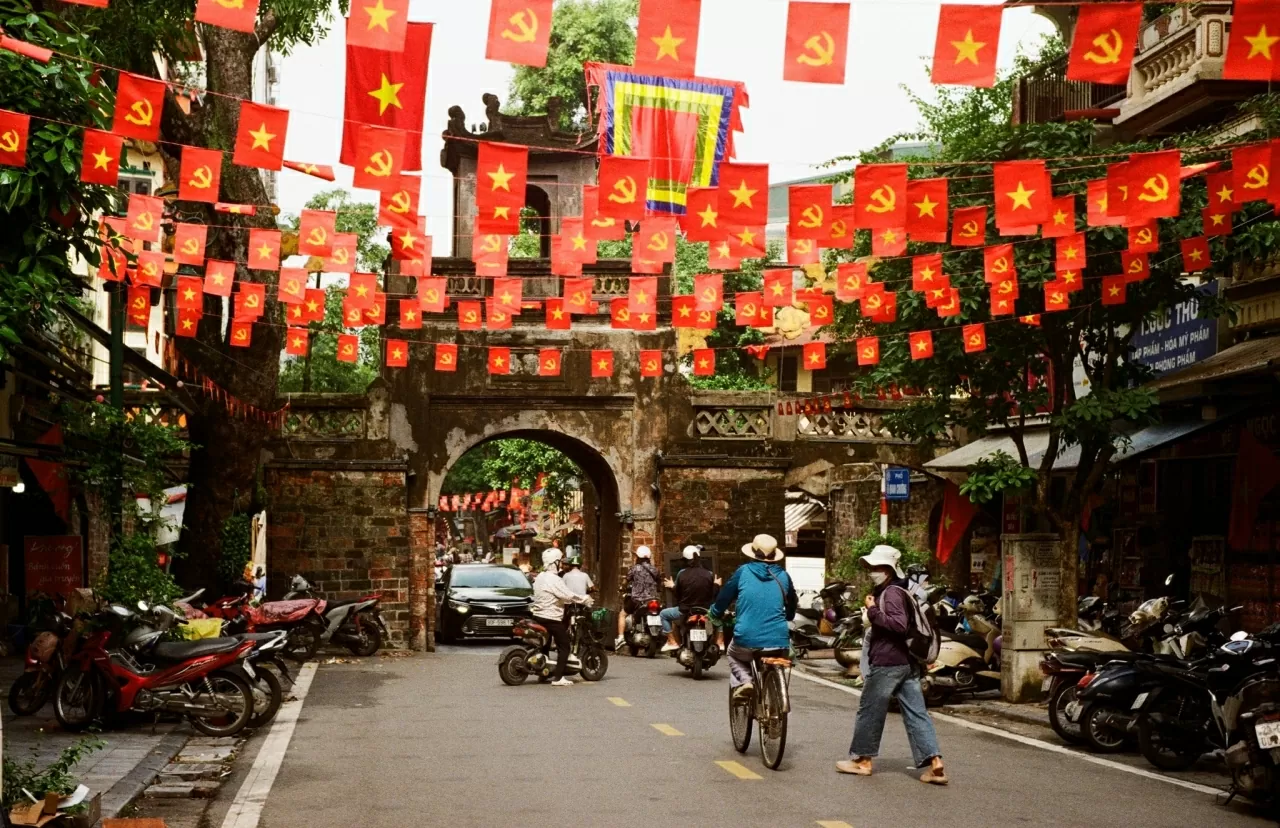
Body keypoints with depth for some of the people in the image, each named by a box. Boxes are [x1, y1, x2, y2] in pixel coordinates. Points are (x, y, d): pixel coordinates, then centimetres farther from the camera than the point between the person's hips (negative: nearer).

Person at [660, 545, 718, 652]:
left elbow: (677, 594, 3)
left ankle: (672, 642, 14)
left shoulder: (682, 574, -7)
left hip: (685, 611, -2)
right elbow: (713, 595, 2)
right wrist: (716, 585, 22)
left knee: (663, 614, 23)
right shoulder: (709, 574, -5)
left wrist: (672, 586, 24)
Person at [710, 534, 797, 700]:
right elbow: (792, 609, 22)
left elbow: (724, 597, 12)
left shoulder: (743, 572, 1)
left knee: (734, 655, 30)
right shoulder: (783, 576, 7)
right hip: (779, 642, 2)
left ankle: (743, 681, 4)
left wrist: (715, 615, 32)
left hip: (747, 640, -1)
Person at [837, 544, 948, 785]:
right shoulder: (898, 591, 19)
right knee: (916, 713, 3)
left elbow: (899, 624, -27)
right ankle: (935, 764, -4)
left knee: (869, 711, 5)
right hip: (907, 663, 9)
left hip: (887, 664, -9)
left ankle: (861, 760, 16)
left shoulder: (891, 593, -13)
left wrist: (873, 611, -22)